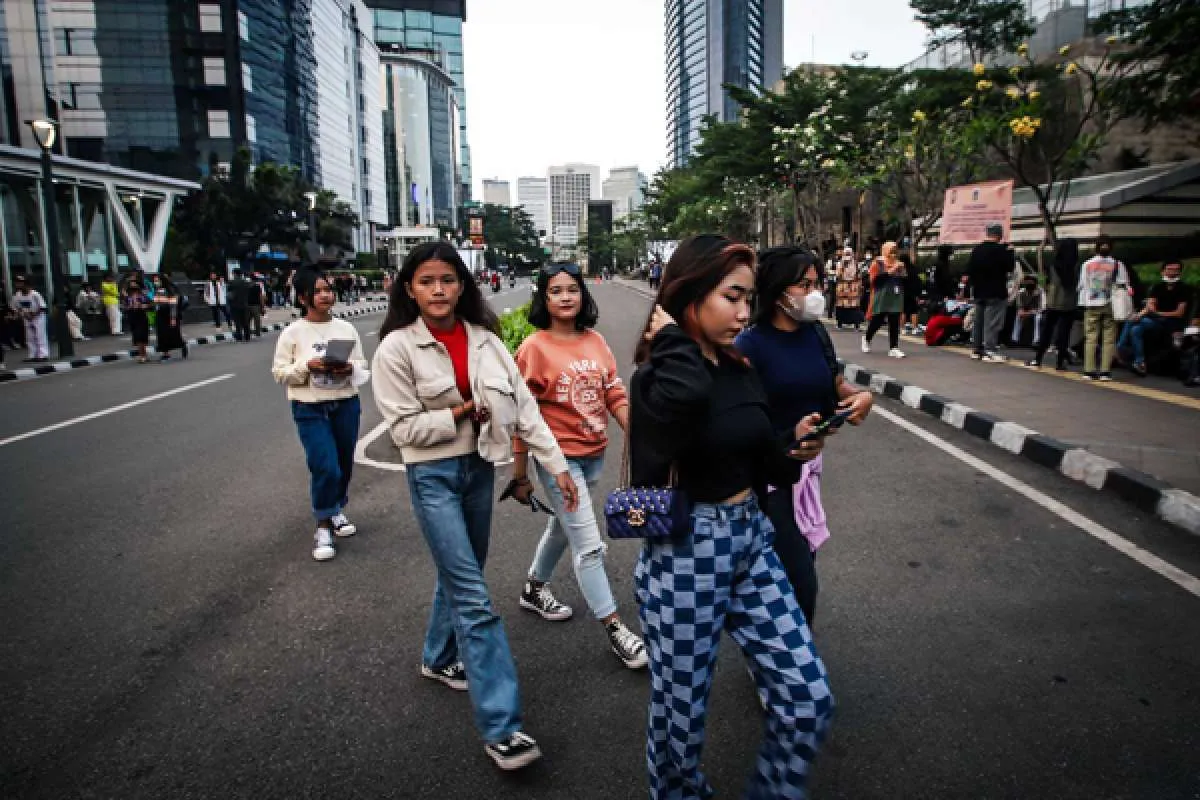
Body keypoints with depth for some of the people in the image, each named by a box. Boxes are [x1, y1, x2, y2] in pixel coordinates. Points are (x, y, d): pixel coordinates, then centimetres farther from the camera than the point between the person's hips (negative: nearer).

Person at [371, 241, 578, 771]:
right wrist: (465, 412, -16)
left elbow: (523, 405, -2)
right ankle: (500, 728, -1)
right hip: (433, 475, -5)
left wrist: (556, 464, -6)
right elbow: (404, 428, -12)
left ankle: (439, 658, 47)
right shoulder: (396, 348, -10)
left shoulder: (483, 339, 0)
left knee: (460, 575, 20)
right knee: (474, 597, -8)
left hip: (480, 468, 5)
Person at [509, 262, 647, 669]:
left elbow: (615, 395, 5)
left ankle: (534, 589, 47)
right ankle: (614, 628, 10)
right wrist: (520, 474, -9)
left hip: (594, 453, 6)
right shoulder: (534, 348, -13)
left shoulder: (595, 341, 1)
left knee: (563, 527, 23)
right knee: (589, 545, -3)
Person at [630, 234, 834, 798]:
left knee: (808, 699, 8)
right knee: (682, 713, 13)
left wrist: (793, 449, -5)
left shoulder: (743, 372, 6)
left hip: (751, 543, 6)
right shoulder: (657, 380, -15)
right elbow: (690, 391, -42)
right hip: (685, 556, -6)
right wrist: (671, 338, -24)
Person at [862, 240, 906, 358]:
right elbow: (875, 279, -17)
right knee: (876, 322, 6)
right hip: (881, 299, -4)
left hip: (896, 299, 4)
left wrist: (903, 270, -6)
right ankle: (866, 338, 33)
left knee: (894, 323, -2)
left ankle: (893, 348, -2)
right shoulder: (878, 264, -2)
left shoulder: (899, 264, 13)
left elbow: (905, 281, 11)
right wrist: (890, 271, -20)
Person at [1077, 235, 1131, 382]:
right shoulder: (1117, 265, 1)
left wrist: (1083, 303, 8)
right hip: (1110, 305, -1)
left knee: (1090, 338, 2)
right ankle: (1105, 371, -2)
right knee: (1109, 338, 2)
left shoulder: (1087, 264, 3)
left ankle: (1089, 371, -1)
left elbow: (1081, 286, 3)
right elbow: (1123, 286, -1)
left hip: (1091, 305, 1)